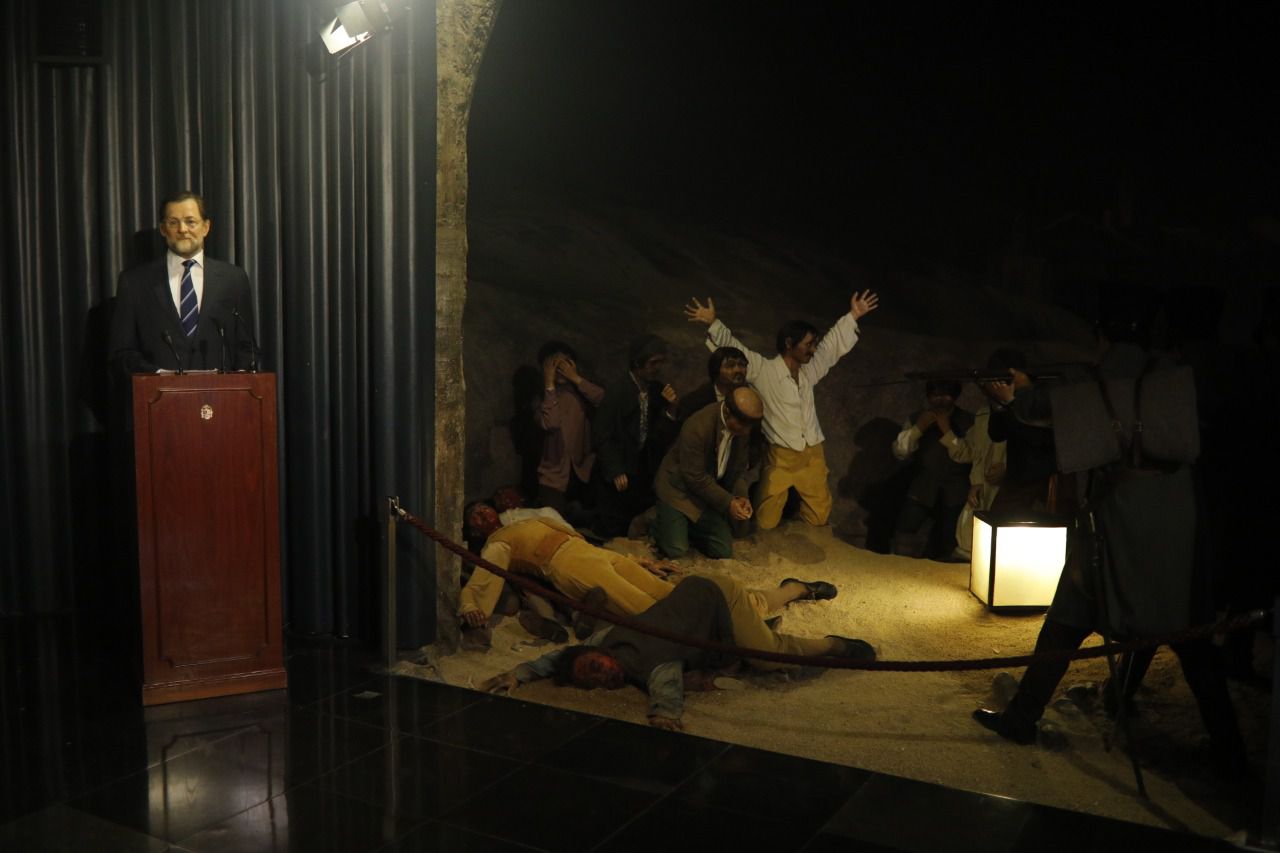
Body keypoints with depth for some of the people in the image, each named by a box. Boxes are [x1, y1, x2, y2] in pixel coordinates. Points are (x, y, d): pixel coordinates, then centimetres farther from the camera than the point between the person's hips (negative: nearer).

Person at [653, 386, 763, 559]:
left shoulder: (743, 427, -10)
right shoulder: (697, 427, -32)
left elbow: (739, 467, 2)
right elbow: (695, 478, -24)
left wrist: (741, 496, -15)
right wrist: (728, 502, -24)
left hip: (709, 491, 6)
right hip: (679, 489, -6)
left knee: (724, 551, 0)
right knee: (676, 551, -17)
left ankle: (687, 527, 25)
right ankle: (658, 521, 14)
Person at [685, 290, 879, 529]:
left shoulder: (809, 369, 5)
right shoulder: (763, 370, -12)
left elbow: (833, 344, 16)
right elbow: (733, 348, -18)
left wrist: (853, 316, 15)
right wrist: (713, 323, -31)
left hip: (813, 456, 5)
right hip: (781, 458, -5)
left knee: (819, 517, 14)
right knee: (765, 523, 4)